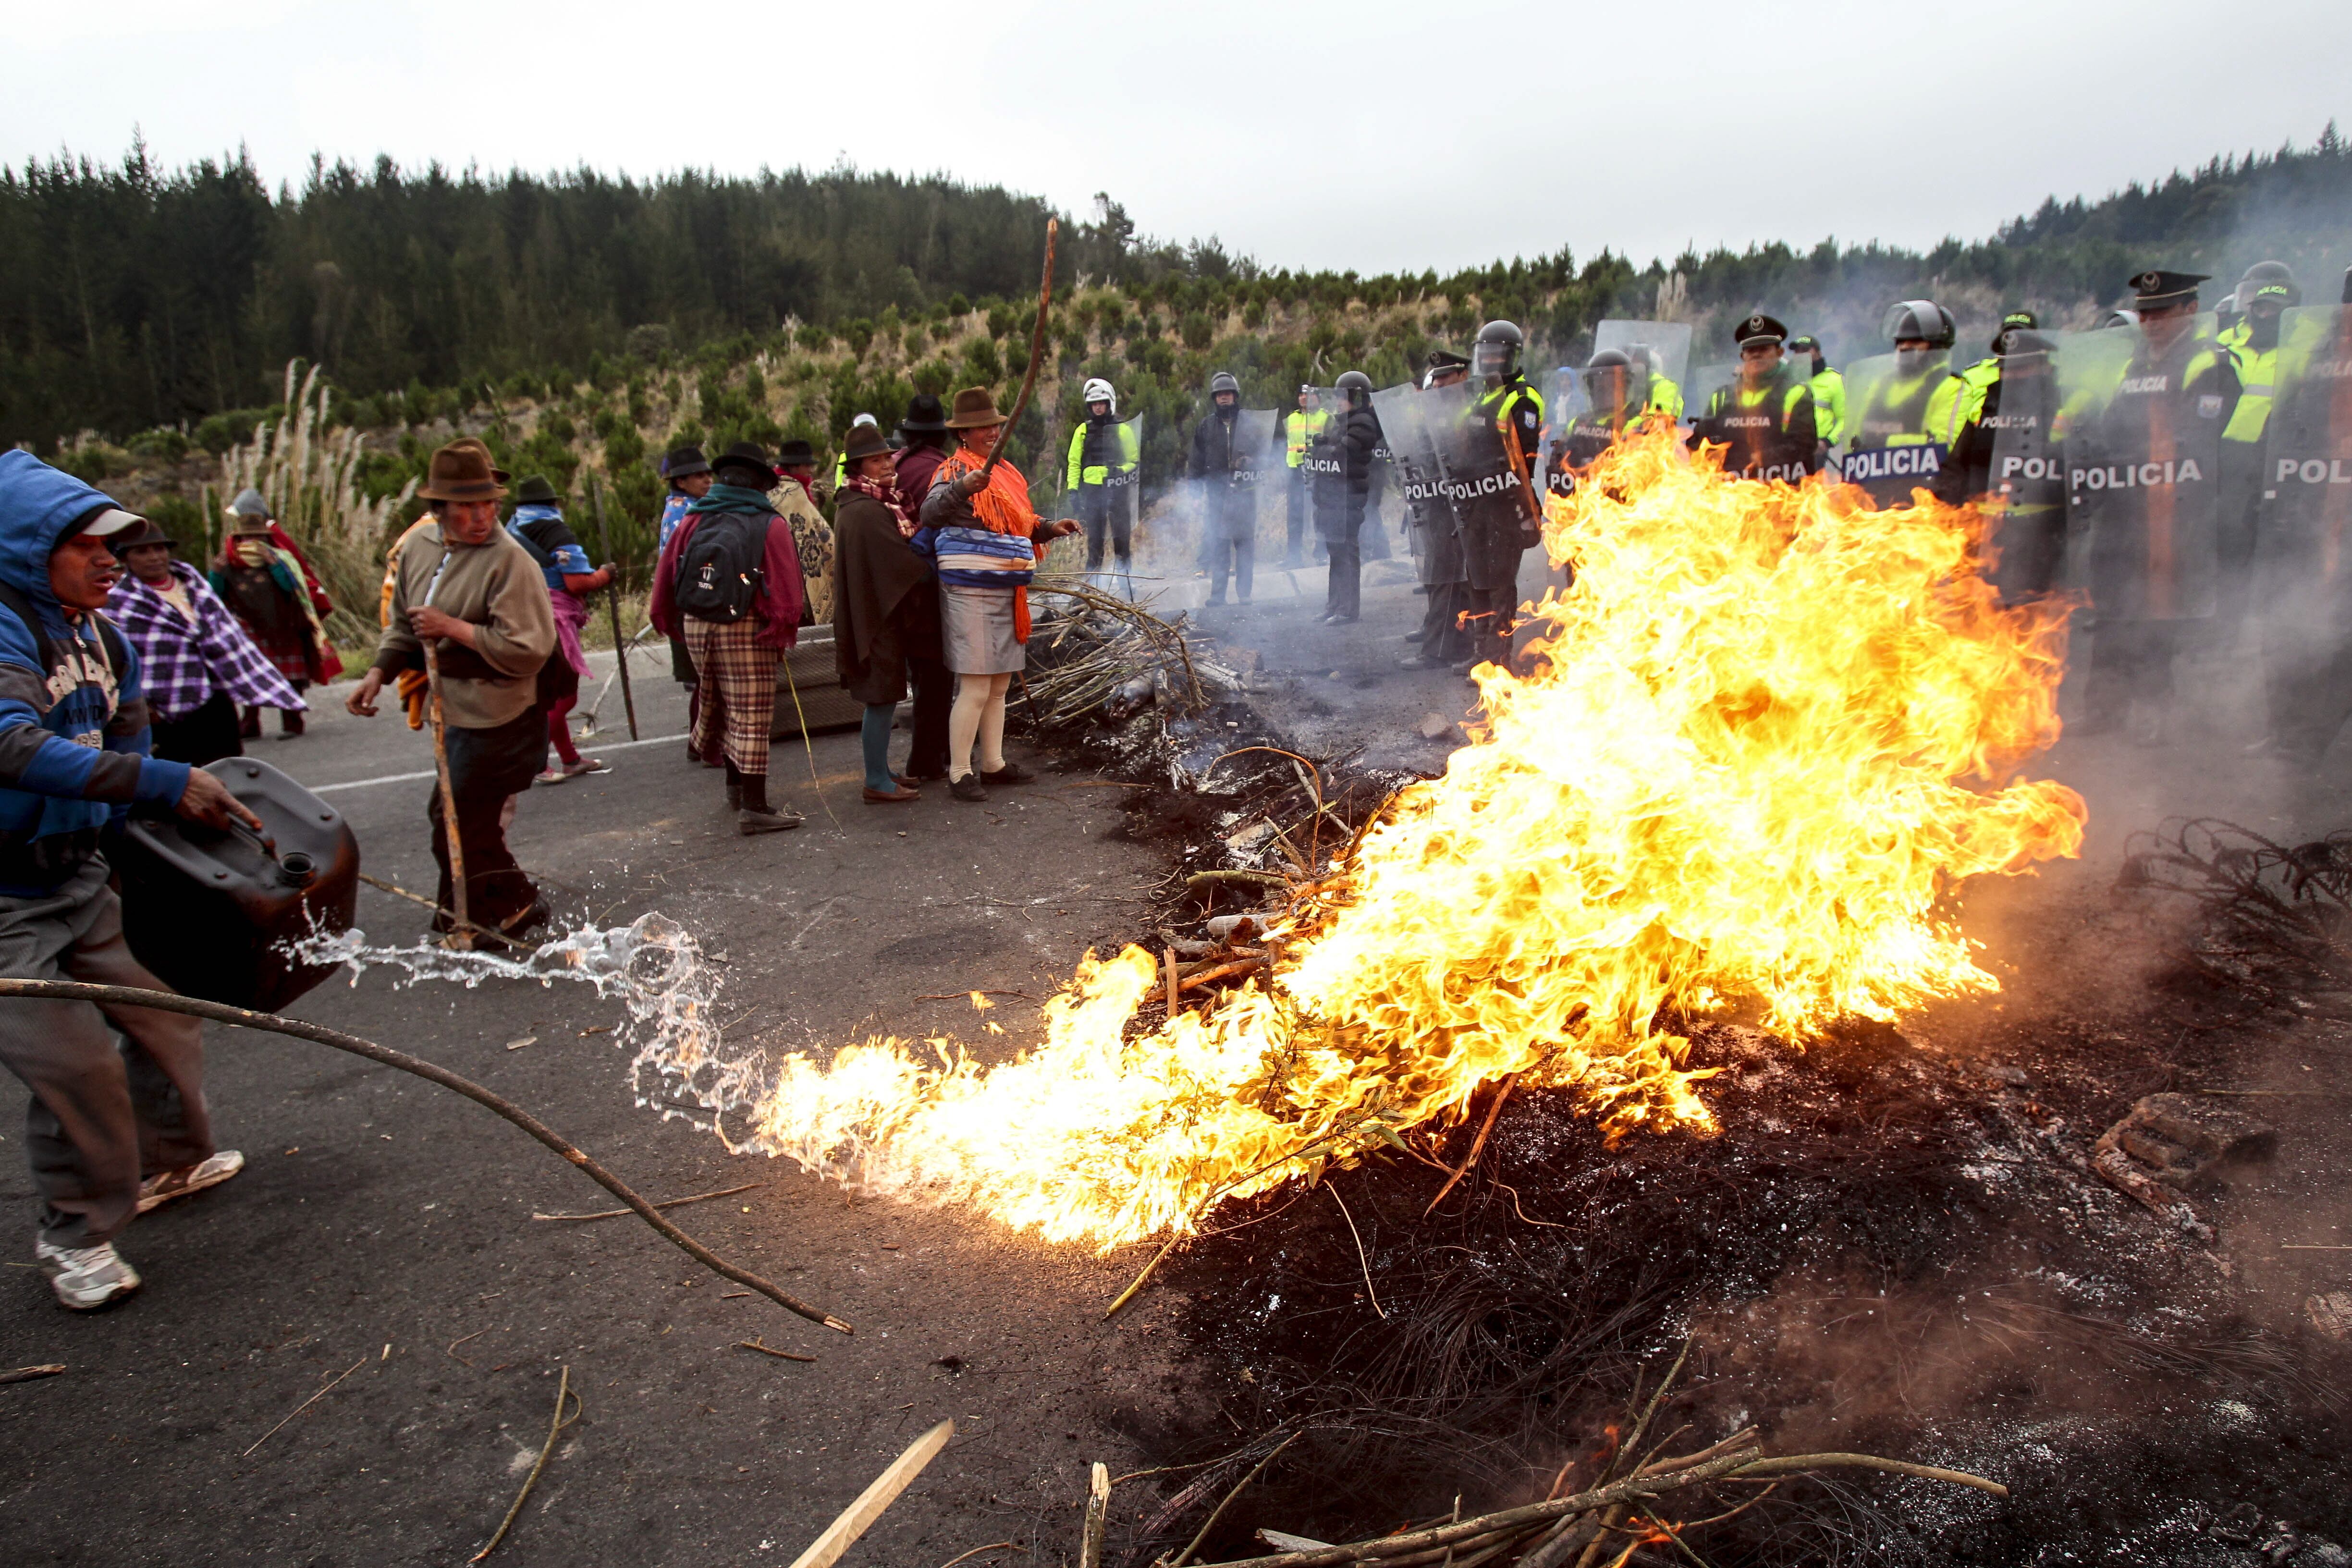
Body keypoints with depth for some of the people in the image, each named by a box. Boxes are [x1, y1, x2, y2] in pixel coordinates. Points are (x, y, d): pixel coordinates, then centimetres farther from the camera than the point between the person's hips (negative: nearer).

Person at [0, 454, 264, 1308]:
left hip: (80, 881, 8)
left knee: (165, 1016, 15)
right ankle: (74, 1233, 13)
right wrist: (168, 782, -41)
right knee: (73, 1062, -9)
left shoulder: (103, 638, 6)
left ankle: (167, 1162, 39)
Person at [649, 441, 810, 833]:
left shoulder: (694, 522, 7)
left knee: (721, 708, 22)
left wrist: (677, 626, 16)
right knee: (750, 718, 0)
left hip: (697, 628, 5)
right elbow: (787, 592, -11)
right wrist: (782, 636, -2)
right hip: (746, 631, -5)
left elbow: (665, 581, 7)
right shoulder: (771, 526, -5)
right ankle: (754, 808, 1)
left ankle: (736, 786, 38)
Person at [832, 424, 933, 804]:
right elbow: (900, 561, -19)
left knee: (882, 699, 17)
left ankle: (880, 772, 27)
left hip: (881, 612, 10)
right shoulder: (866, 511, -18)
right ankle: (877, 783, 3)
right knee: (882, 698, -4)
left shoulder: (876, 503, 13)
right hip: (878, 614, -10)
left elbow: (896, 554, 16)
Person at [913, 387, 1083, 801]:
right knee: (975, 688, -8)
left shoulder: (1006, 472, 16)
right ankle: (959, 774, 0)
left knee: (1000, 686, 16)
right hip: (971, 592, -9)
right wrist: (962, 487, -46)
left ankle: (993, 764, 27)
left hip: (1006, 593, 9)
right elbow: (931, 512, -29)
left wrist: (1051, 528, 10)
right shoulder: (956, 469, -10)